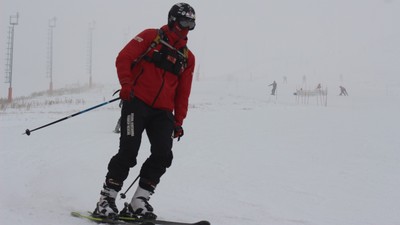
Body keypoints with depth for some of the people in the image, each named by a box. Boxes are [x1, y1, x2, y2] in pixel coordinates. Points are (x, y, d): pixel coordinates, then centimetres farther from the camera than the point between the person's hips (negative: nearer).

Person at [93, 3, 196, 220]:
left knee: (163, 155, -10)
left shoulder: (187, 57, 17)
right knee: (128, 152, -13)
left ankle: (138, 203, -1)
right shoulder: (151, 37, 5)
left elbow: (182, 94, 18)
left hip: (162, 112, 5)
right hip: (137, 102, -5)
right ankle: (105, 201, -2)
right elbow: (124, 58, -4)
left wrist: (178, 121, 12)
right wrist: (126, 84, -18)